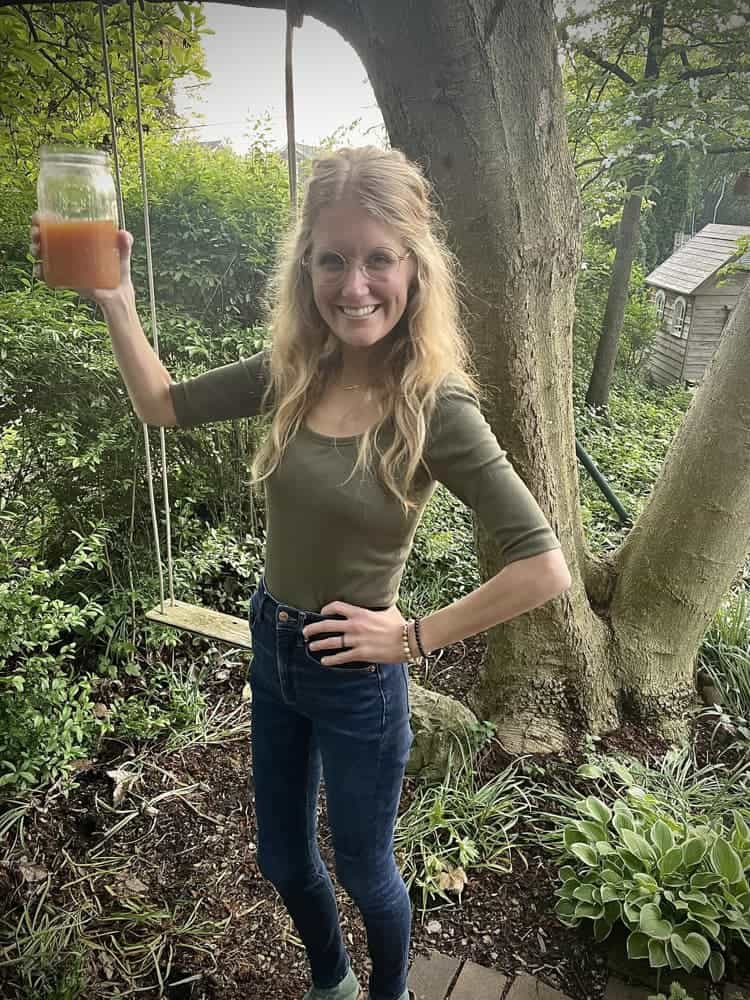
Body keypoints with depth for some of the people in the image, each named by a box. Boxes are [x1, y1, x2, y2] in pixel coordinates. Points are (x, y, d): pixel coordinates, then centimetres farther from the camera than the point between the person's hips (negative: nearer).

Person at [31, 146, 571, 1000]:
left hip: (356, 676, -5)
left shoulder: (434, 408, -23)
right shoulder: (295, 370, -8)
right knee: (283, 861, 26)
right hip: (271, 650, 6)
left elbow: (544, 568, -24)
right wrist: (111, 292, -4)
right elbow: (161, 405, 4)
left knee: (361, 870, 21)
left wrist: (415, 637, -20)